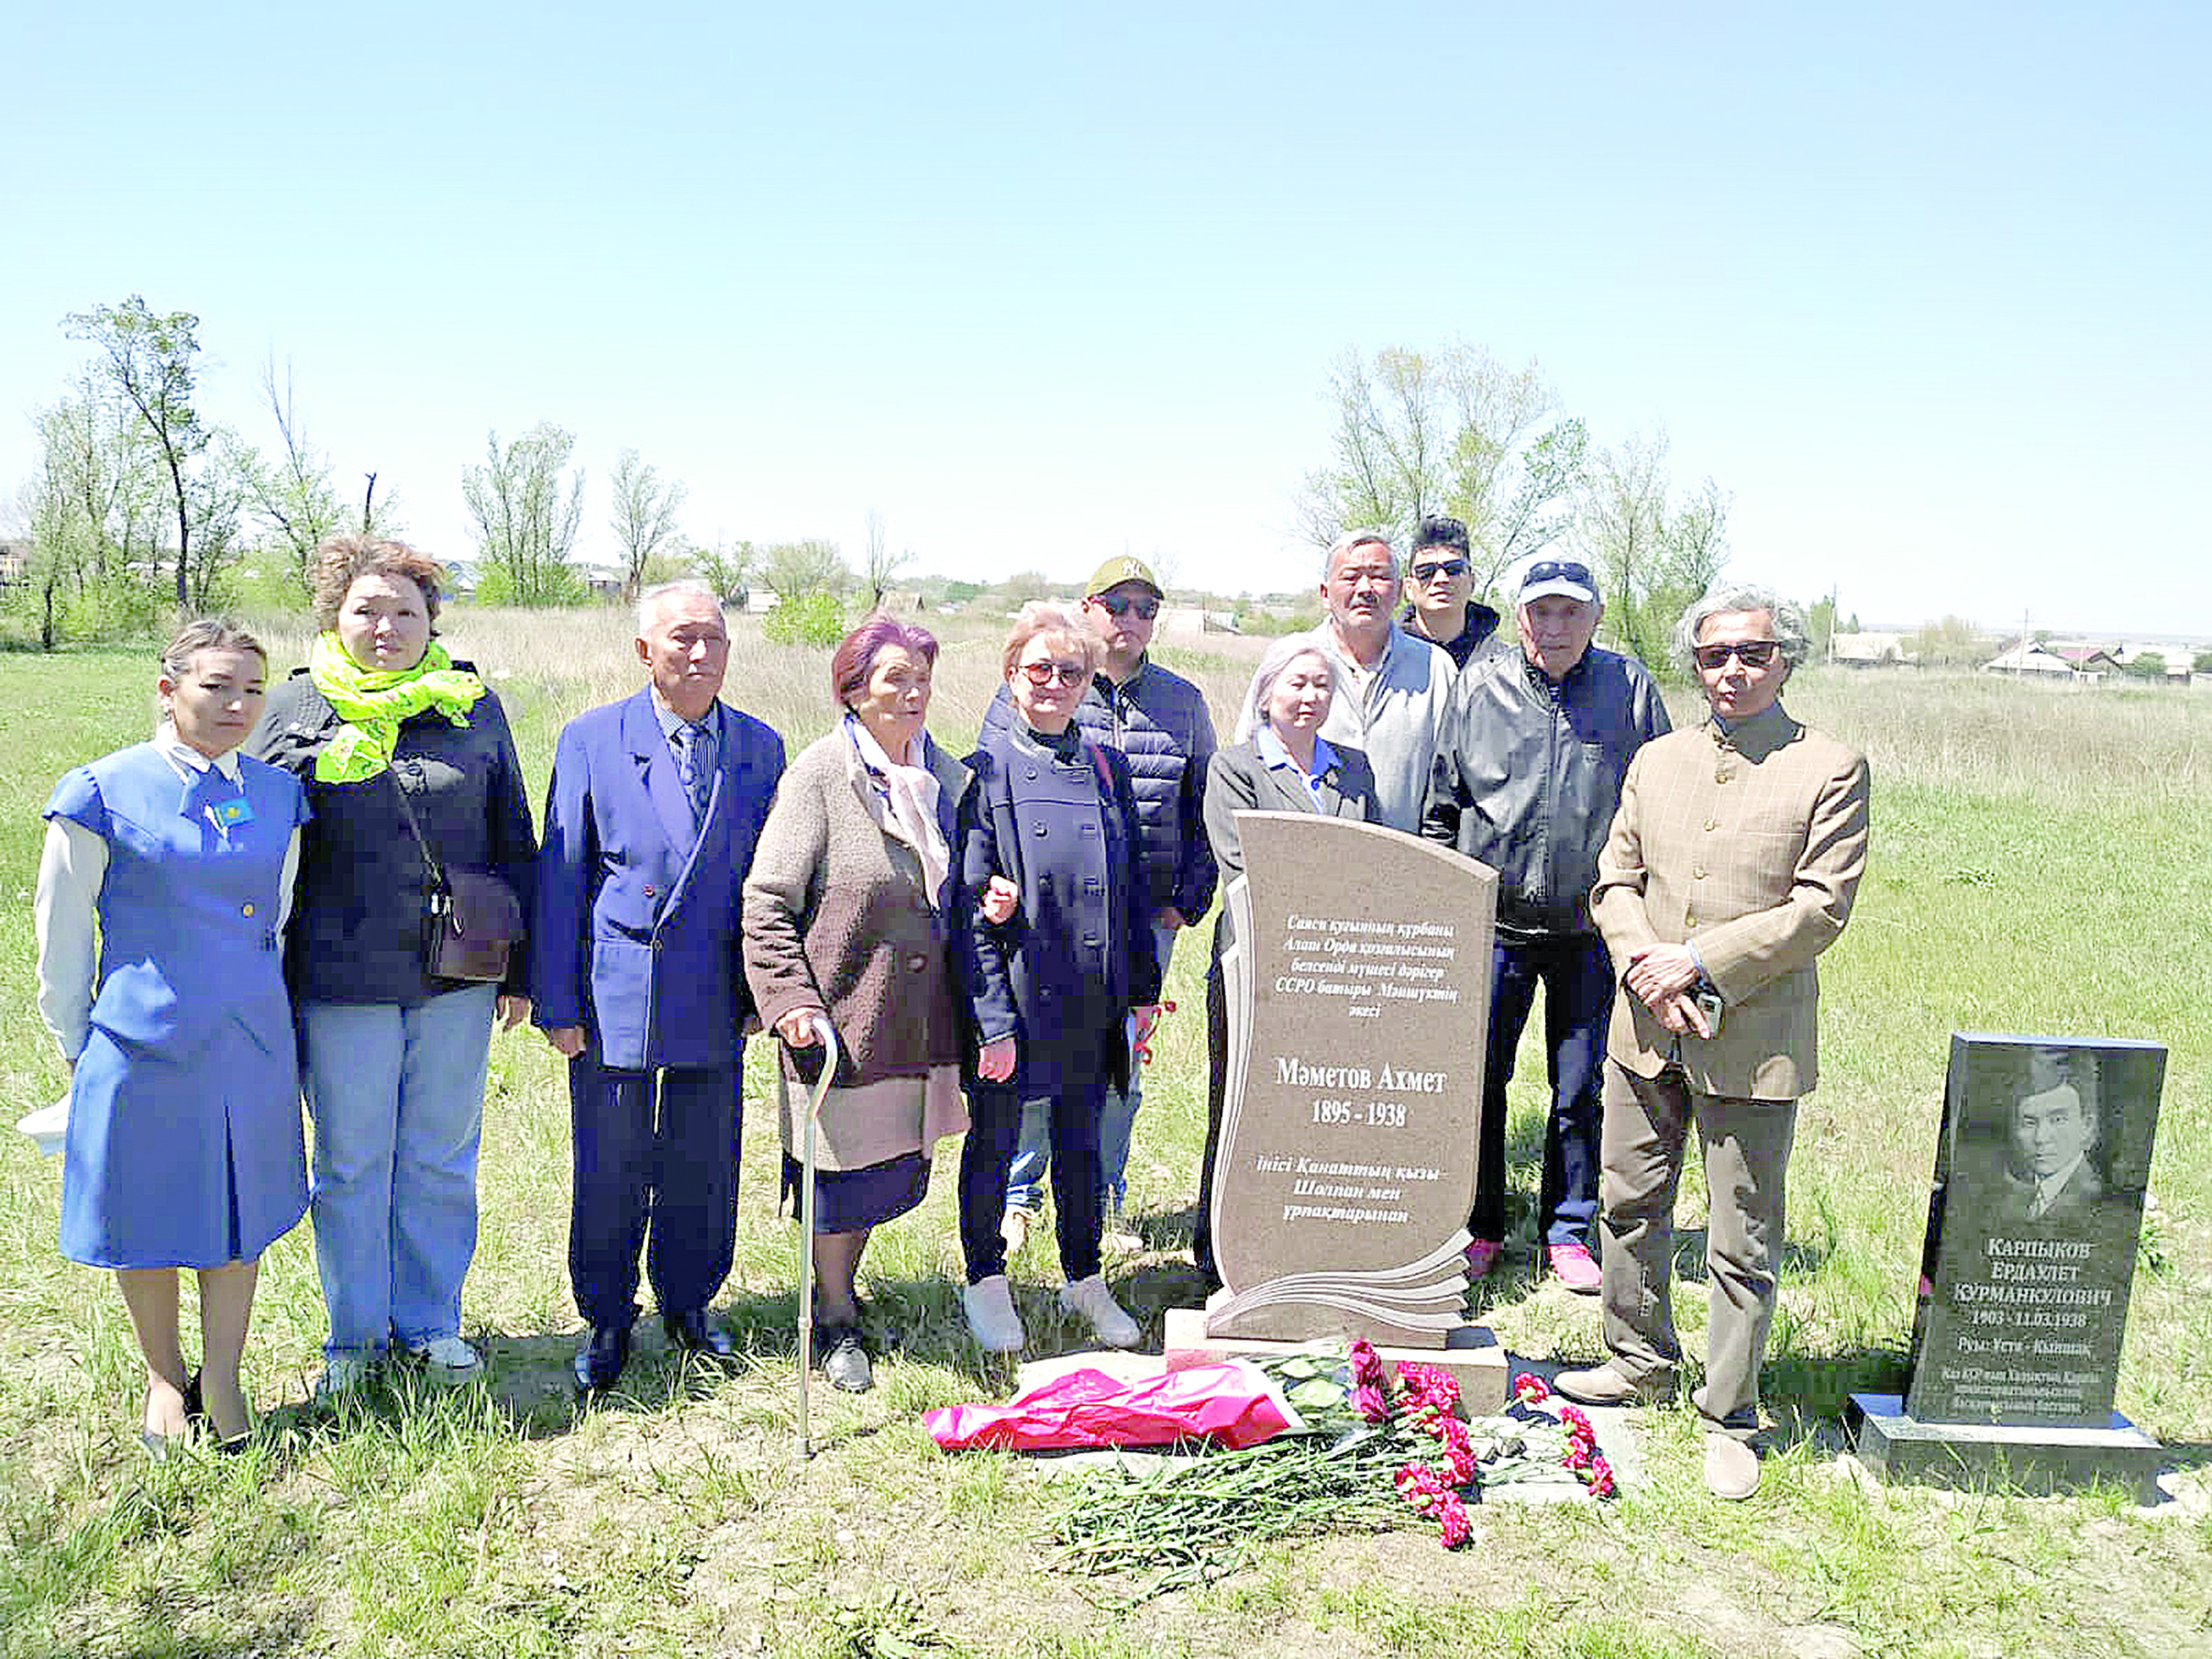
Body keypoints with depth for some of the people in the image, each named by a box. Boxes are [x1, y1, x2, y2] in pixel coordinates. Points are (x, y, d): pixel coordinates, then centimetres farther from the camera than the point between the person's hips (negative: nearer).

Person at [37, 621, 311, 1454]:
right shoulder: (103, 792, -9)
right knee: (149, 1219, 12)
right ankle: (165, 1381, 33)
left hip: (254, 1046, 3)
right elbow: (61, 936, -2)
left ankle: (222, 1381, 29)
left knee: (240, 1214, 12)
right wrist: (77, 1048, 4)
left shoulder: (278, 794, 2)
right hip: (144, 1044, -3)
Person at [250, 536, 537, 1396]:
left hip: (456, 976, 1)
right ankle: (356, 1333, 28)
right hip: (340, 978, -1)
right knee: (352, 1163, 10)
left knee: (442, 1157, 12)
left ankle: (430, 1322, 29)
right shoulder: (293, 710, 2)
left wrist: (519, 970, 7)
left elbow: (513, 842, 9)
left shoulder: (472, 703, 5)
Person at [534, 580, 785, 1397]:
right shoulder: (591, 739, -2)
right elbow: (559, 876, -2)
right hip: (614, 1003, -2)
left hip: (716, 1009, 2)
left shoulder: (760, 747, 5)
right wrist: (557, 1004, -4)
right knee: (610, 1176, 7)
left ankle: (688, 1305, 34)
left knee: (703, 1171, 12)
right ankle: (606, 1322, 28)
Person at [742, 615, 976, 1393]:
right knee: (844, 1170, 6)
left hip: (922, 1017, 6)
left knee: (900, 1169, 14)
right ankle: (833, 1321, 28)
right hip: (844, 1014, -6)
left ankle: (841, 1285, 39)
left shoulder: (948, 776, 9)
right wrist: (789, 999, -19)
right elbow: (767, 900, -12)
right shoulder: (820, 774, -10)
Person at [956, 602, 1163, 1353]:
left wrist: (1143, 986, 9)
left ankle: (1085, 1280, 33)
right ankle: (986, 1282, 30)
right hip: (1013, 994, -4)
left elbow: (1132, 885, 11)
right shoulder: (986, 772, -9)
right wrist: (992, 1021, -16)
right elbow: (970, 907, -11)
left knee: (1082, 1141, 16)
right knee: (993, 1143, 10)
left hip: (1092, 1000, 4)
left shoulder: (1107, 766, 6)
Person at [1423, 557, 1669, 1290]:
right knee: (1478, 1076, 6)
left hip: (1591, 924, 0)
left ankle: (1569, 1231, 25)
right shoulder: (1479, 687, 2)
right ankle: (1480, 1227, 23)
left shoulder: (1630, 687, 3)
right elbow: (1441, 806, 8)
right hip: (1494, 919, 0)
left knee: (1581, 1084, 9)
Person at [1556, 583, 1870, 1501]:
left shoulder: (1833, 769, -3)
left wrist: (1698, 961, -16)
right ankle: (1640, 1358, 38)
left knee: (1742, 1245, 3)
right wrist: (1643, 965, -9)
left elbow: (1821, 908, -10)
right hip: (1647, 1032, 5)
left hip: (1753, 1044, -4)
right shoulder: (1656, 762, 11)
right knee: (1630, 1206, 17)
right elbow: (1615, 880, 10)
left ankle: (1729, 1418, 20)